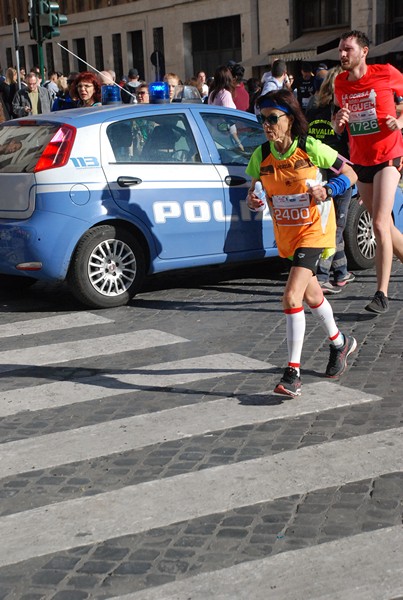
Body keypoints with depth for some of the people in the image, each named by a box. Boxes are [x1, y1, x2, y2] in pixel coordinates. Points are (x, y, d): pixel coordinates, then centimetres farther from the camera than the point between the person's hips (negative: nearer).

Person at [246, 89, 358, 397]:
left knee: (291, 297, -19)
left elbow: (350, 174, -6)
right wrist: (252, 200, -16)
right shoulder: (261, 156, -5)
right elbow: (254, 189, 7)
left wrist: (326, 190, -24)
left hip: (313, 230, -6)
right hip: (286, 234, 6)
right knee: (311, 296, 21)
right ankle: (341, 343, 47)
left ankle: (293, 373, -12)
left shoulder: (311, 148, -16)